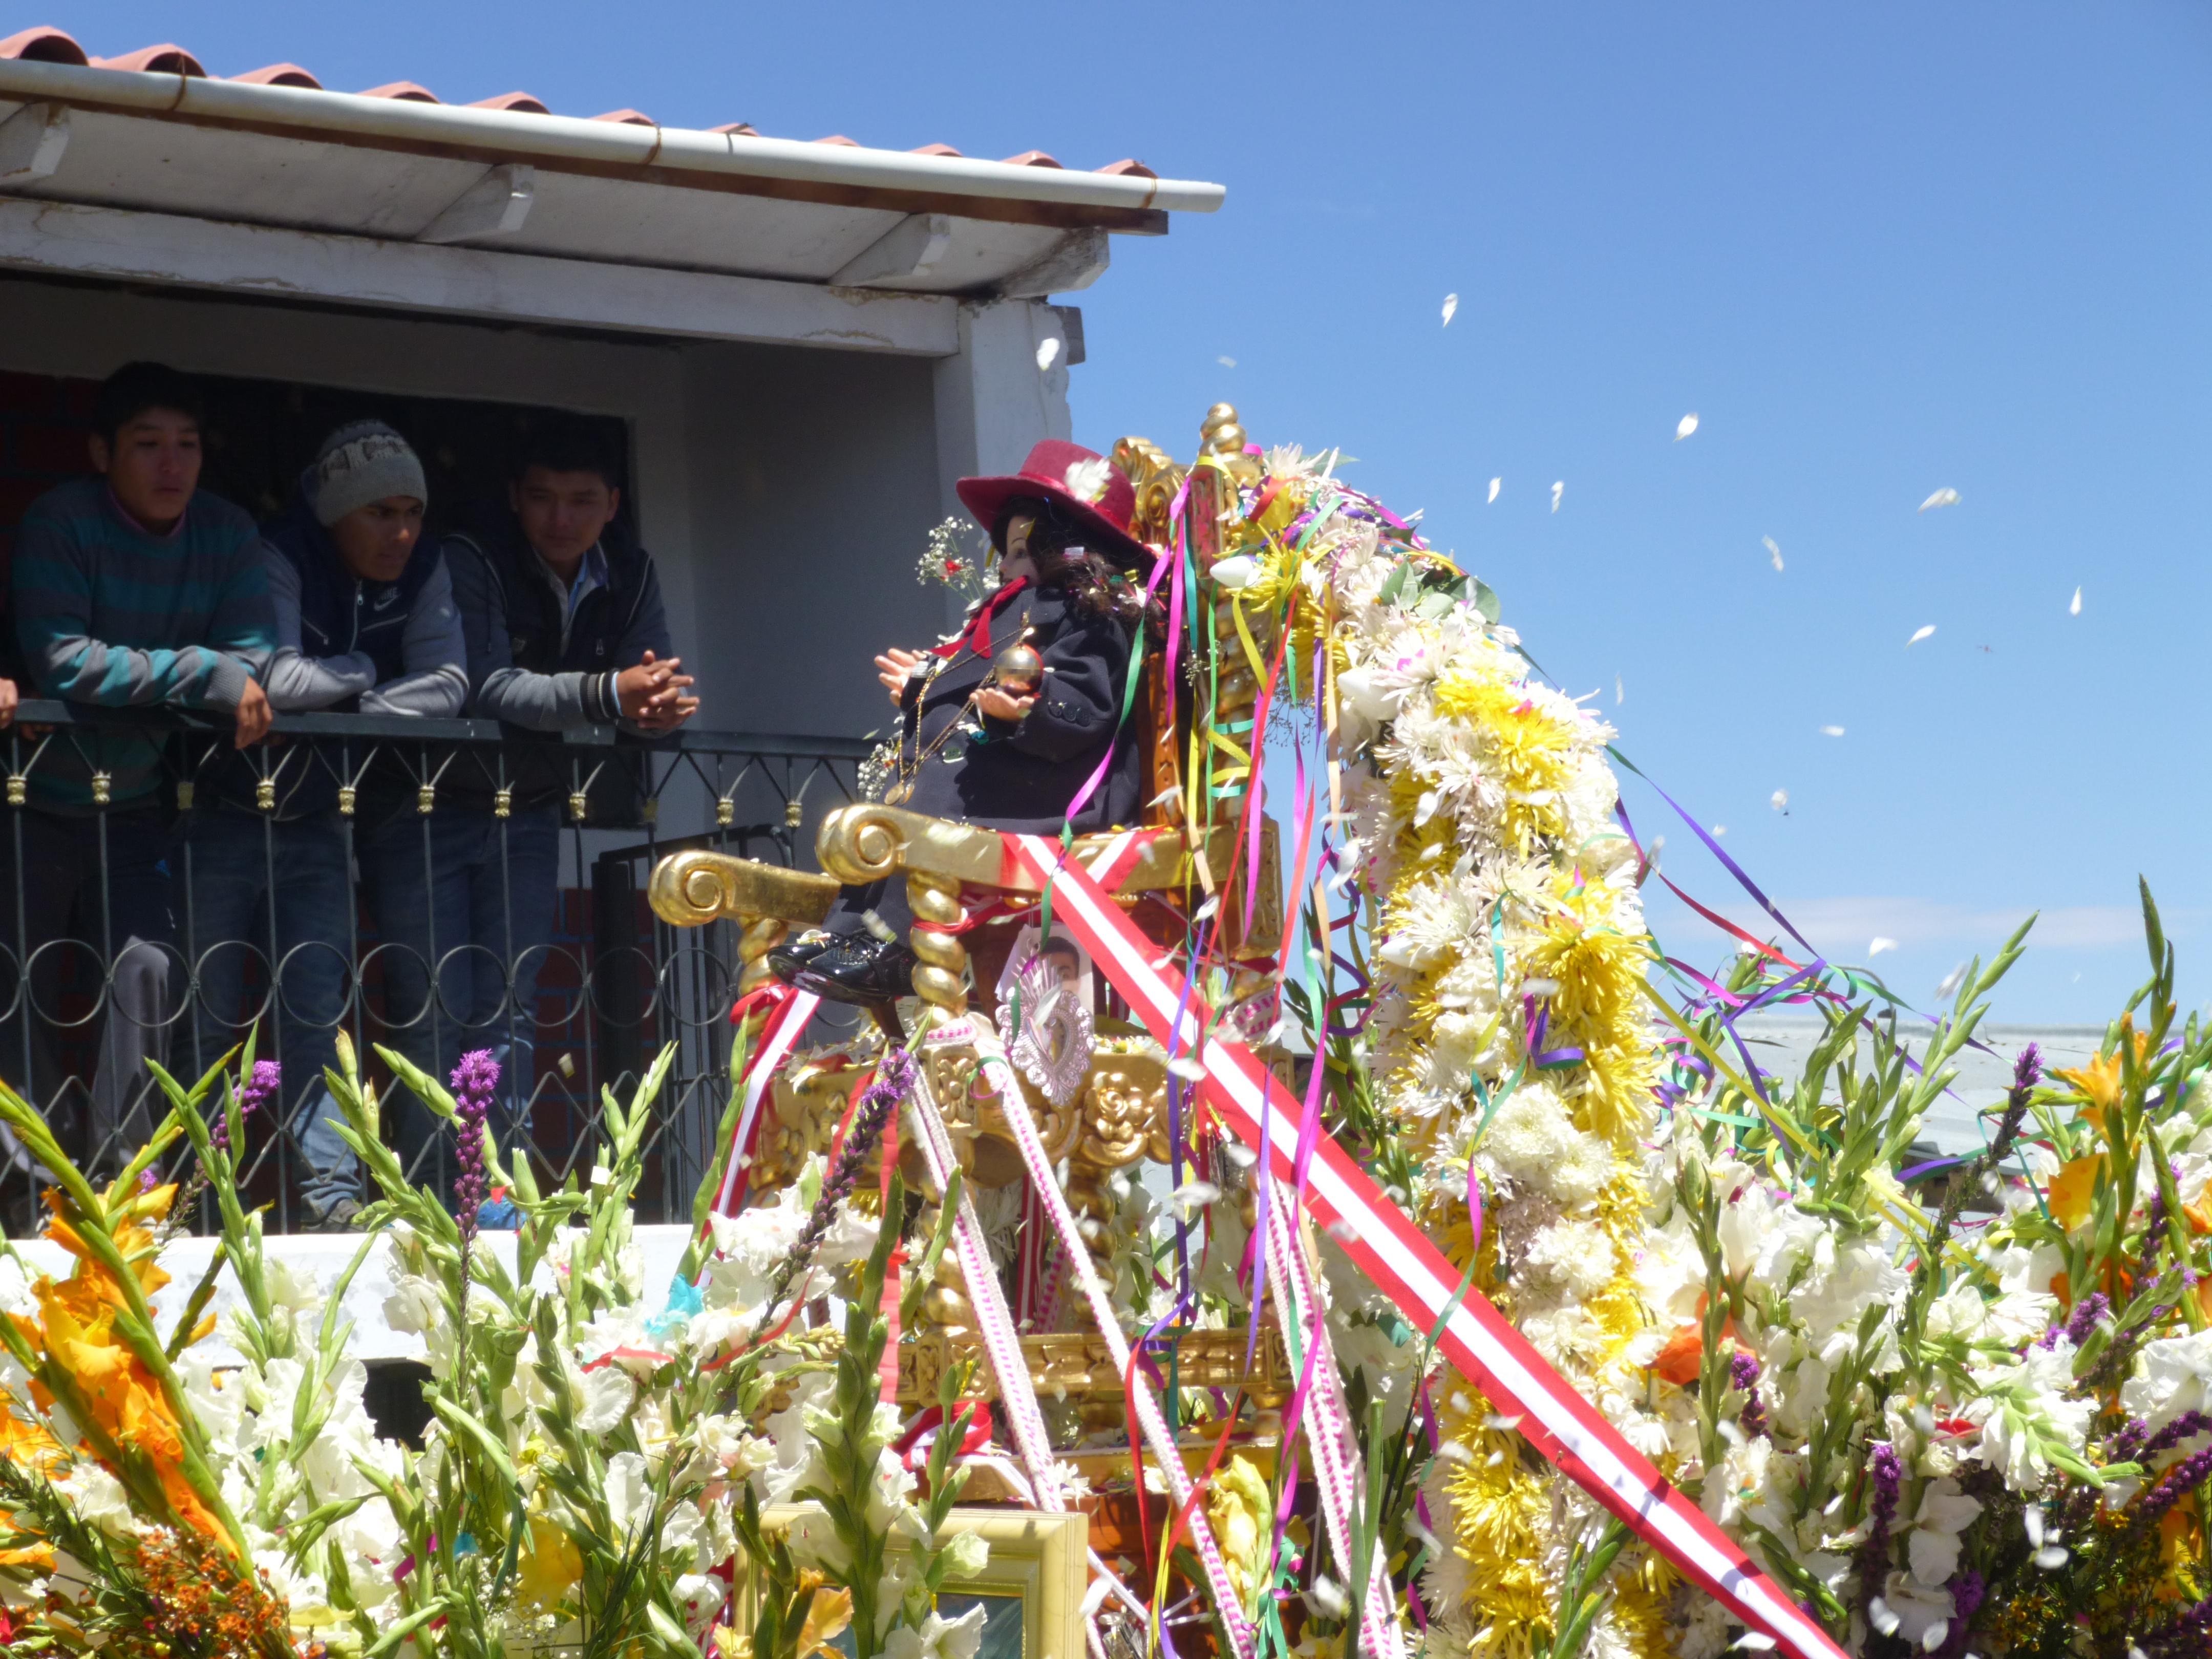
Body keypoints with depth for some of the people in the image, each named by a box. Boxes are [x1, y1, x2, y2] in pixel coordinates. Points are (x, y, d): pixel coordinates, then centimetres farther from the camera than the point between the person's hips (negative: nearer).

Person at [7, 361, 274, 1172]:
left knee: (147, 969, -9)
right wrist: (206, 676, -29)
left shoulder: (227, 533, -5)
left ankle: (122, 1178, -2)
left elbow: (252, 659, -11)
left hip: (132, 803, 3)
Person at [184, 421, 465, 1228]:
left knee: (318, 1010, -1)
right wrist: (361, 670, -13)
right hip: (226, 818, -4)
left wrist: (350, 706, -22)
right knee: (204, 1016, -1)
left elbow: (446, 686, -9)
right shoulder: (278, 560, -18)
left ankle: (334, 1195, -5)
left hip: (314, 823, 4)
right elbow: (276, 679, -31)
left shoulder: (423, 573, -1)